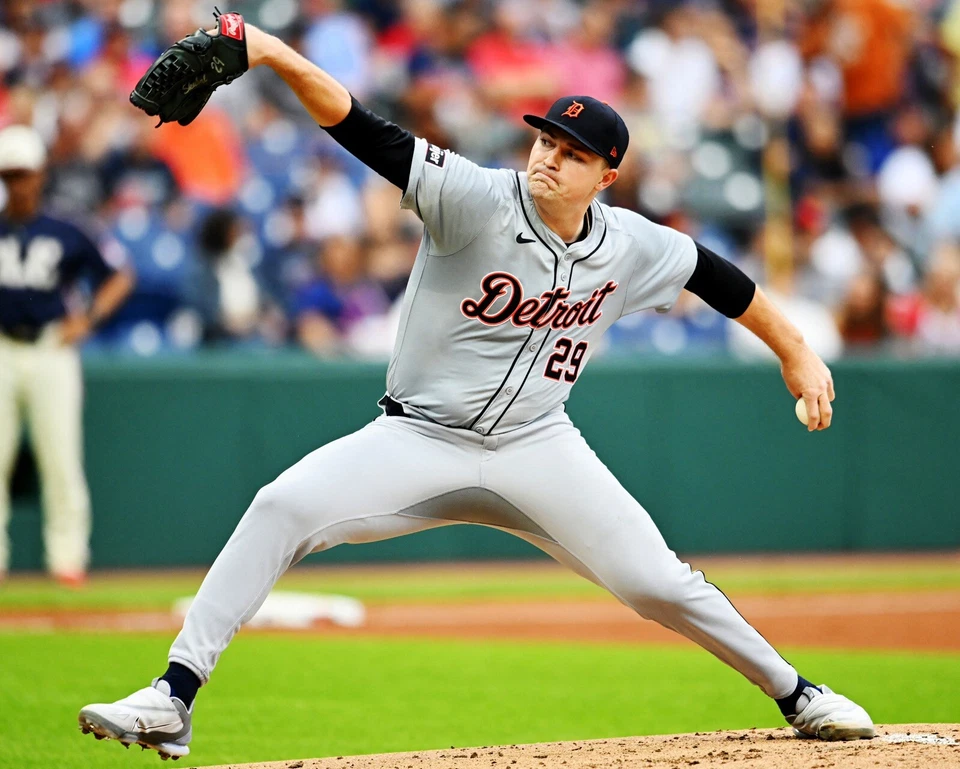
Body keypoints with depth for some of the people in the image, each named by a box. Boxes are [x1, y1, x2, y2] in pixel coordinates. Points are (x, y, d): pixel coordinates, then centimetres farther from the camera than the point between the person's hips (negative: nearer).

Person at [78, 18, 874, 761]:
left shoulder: (630, 245, -4)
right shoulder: (479, 200, -17)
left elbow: (715, 274, 15)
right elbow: (367, 131, -28)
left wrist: (796, 352, 19)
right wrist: (275, 54, -42)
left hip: (536, 447, 2)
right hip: (419, 441, -2)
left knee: (658, 583, -3)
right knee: (283, 508, -24)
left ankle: (797, 696, 22)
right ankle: (175, 699, -22)